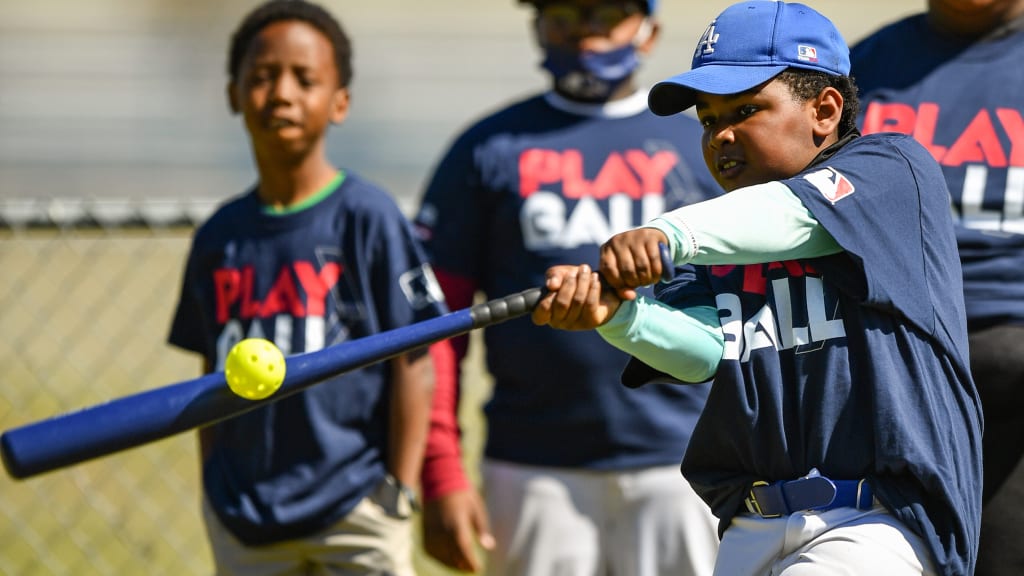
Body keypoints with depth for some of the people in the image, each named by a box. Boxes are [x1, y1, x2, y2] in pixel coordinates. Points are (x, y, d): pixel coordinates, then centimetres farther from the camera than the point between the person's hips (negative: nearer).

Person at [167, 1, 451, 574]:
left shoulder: (367, 216, -5)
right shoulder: (220, 236, 9)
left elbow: (414, 364, -6)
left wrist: (399, 492, -10)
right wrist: (214, 494, 11)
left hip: (354, 515, -5)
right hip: (244, 522, 5)